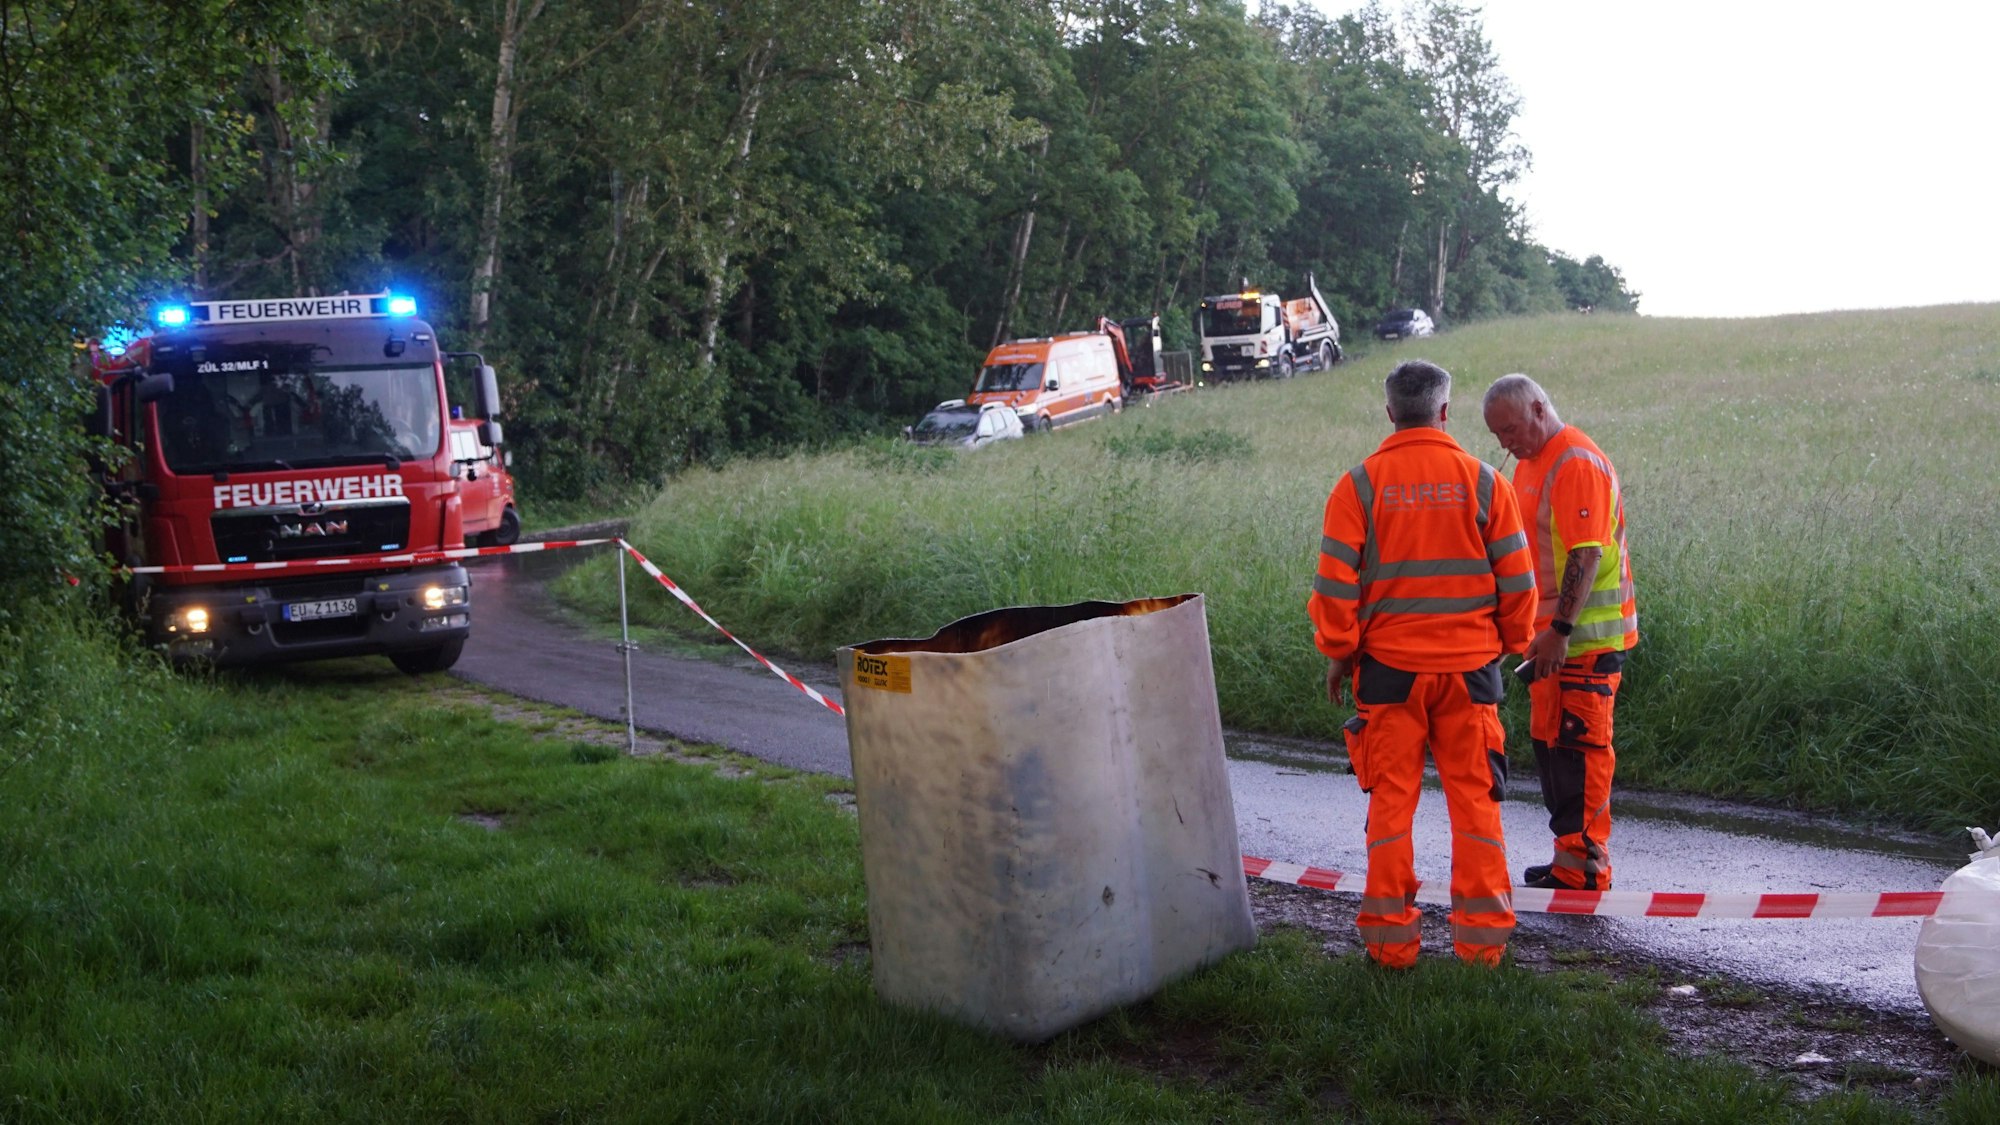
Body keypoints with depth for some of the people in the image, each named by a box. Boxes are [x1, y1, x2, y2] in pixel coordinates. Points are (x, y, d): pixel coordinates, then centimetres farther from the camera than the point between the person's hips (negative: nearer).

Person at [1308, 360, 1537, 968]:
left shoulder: (1359, 485, -4)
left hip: (1388, 666, -1)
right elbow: (1517, 577, 2)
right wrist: (1512, 640, 17)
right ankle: (1482, 936, 11)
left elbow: (1336, 580, -4)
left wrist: (1338, 652, 7)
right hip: (1470, 665, 1)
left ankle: (1391, 938, 10)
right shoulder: (1483, 481, -1)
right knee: (1474, 797, 8)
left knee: (1391, 798, 7)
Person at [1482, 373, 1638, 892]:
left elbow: (1586, 554, -23)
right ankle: (1569, 859, 23)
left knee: (1581, 746, -6)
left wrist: (1560, 629, -25)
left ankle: (1583, 871, -1)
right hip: (1551, 634, 10)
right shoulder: (1530, 464, 15)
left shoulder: (1578, 463, -16)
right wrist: (1537, 629, 19)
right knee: (1548, 741, 14)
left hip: (1586, 636, -10)